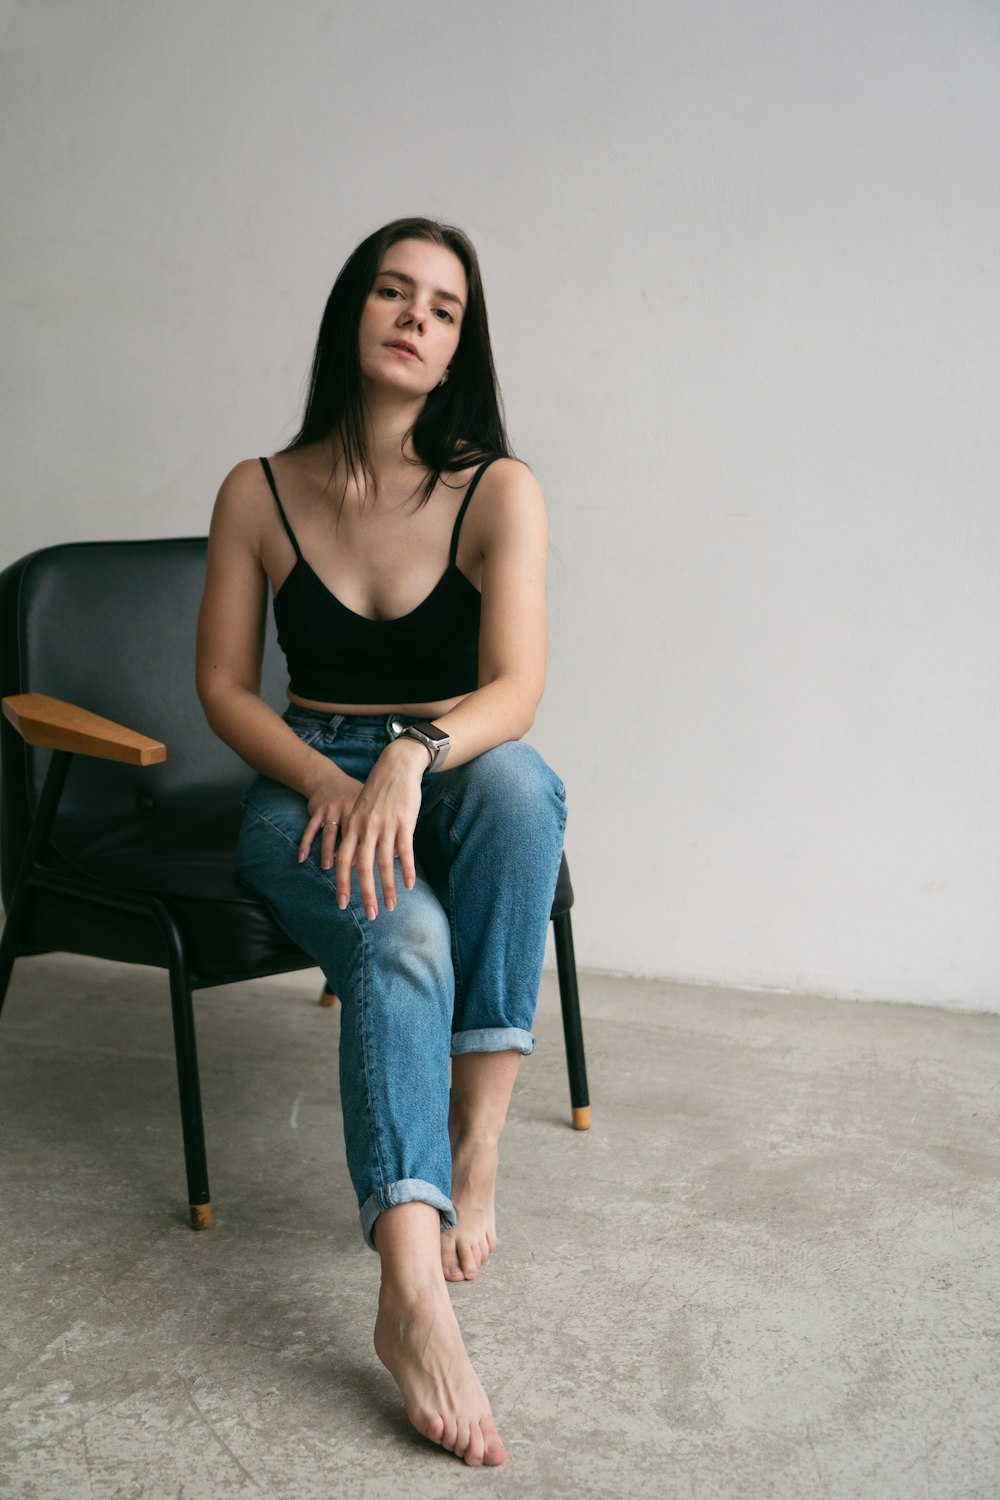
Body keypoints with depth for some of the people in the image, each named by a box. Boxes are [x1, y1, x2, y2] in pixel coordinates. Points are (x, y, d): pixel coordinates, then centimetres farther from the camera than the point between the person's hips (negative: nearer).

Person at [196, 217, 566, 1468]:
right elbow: (223, 688, 1)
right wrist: (330, 782, -18)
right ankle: (413, 1298, -45)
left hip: (456, 789, 1)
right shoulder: (260, 494, -1)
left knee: (519, 778, -37)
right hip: (305, 790, 0)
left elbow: (517, 692, -16)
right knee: (402, 937, -35)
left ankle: (476, 1146, -30)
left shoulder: (496, 493, -5)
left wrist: (411, 755, -37)